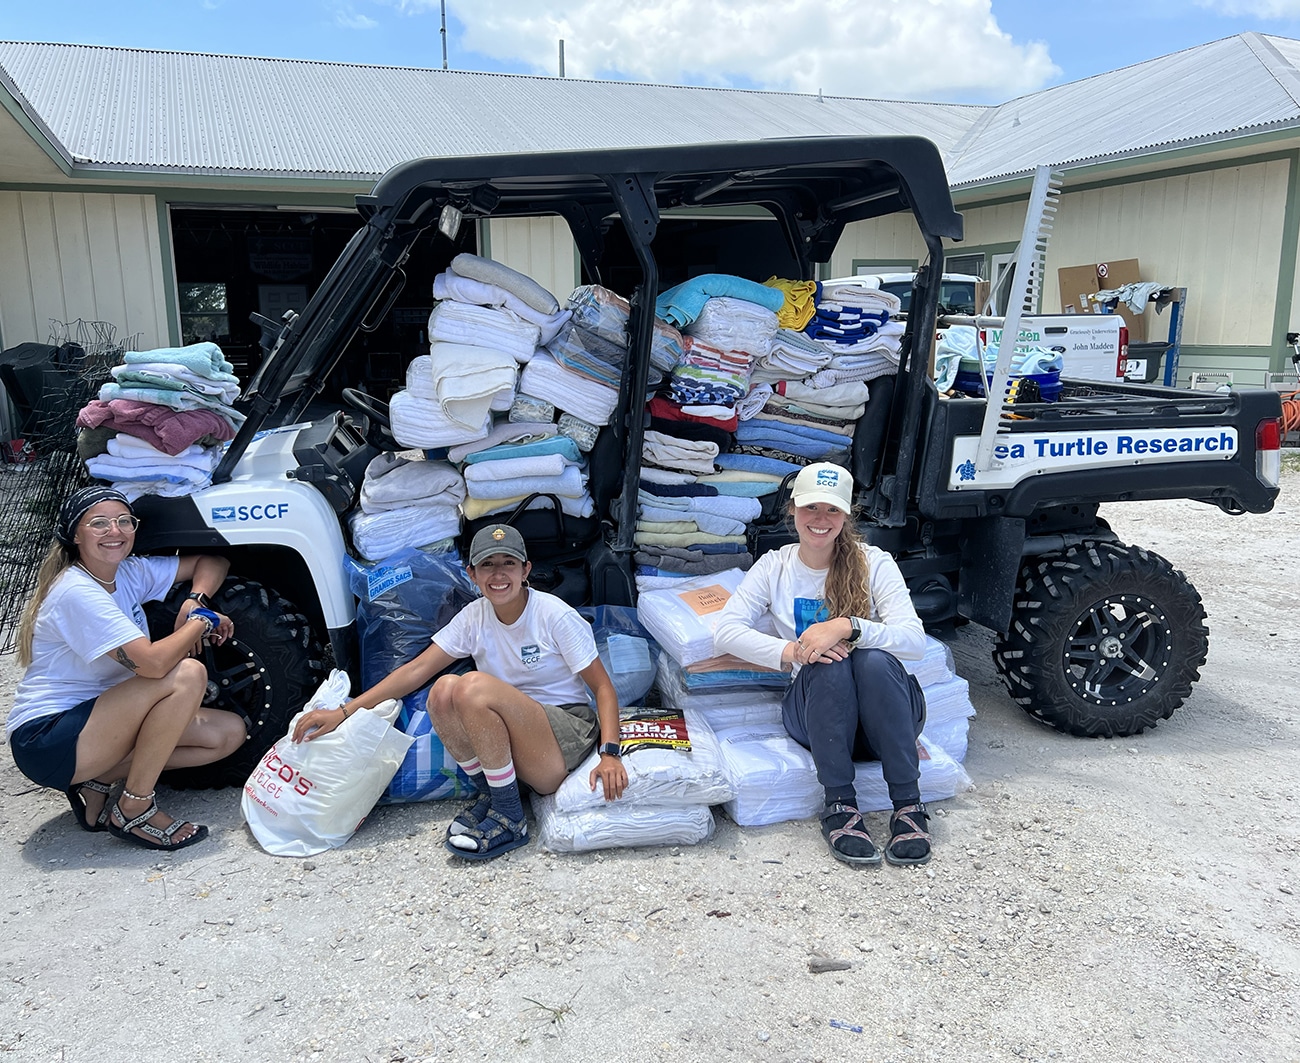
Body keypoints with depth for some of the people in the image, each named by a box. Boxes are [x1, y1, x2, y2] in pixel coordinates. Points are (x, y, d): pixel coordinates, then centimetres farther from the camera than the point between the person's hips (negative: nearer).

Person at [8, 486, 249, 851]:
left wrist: (195, 602, -7)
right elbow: (153, 662, -31)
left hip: (93, 719, 9)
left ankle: (99, 781, 2)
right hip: (45, 741, -8)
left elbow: (212, 561, 13)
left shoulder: (130, 573, 3)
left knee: (230, 732, -3)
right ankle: (133, 809, -15)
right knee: (187, 674, -28)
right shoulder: (76, 592, -21)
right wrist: (202, 621, -15)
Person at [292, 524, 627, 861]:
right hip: (514, 743, 5)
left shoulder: (556, 615, -12)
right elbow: (417, 670, -1)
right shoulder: (474, 616, 2)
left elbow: (603, 688, -10)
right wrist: (344, 712, -7)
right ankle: (489, 795, -4)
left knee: (474, 685, -28)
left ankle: (509, 819, -17)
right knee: (444, 689, -21)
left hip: (570, 733, -5)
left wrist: (610, 754, -24)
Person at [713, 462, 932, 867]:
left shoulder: (874, 563, -2)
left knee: (873, 660, -33)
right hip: (814, 713, 1)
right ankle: (840, 805, -26)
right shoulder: (774, 566, 3)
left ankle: (908, 805, -26)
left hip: (885, 715, 0)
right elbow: (725, 632, -9)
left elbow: (915, 640, -14)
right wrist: (791, 652, -25)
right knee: (832, 663, -32)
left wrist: (846, 627, -31)